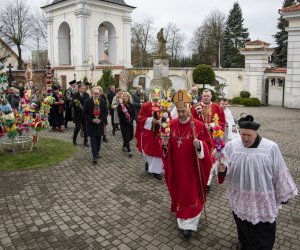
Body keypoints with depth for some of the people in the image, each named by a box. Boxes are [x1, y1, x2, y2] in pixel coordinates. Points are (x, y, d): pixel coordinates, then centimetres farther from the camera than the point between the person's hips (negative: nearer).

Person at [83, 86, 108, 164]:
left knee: (98, 138, 13)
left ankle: (97, 152, 31)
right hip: (91, 123, -3)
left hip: (100, 123, 3)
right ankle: (94, 156, -5)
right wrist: (92, 119, -16)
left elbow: (105, 112, 4)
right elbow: (84, 113, -6)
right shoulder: (87, 101, -7)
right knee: (93, 139, -5)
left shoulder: (102, 101, 1)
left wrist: (100, 119, -10)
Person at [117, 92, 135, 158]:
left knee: (129, 136, 10)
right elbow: (120, 115, -11)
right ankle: (129, 151, -5)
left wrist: (131, 120, -11)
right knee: (126, 137, -7)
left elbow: (133, 113, 5)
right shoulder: (120, 105, -6)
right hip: (123, 123, -4)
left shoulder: (131, 105, 6)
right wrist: (127, 121, -16)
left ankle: (124, 147, 33)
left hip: (130, 123, 4)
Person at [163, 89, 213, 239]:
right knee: (178, 191, 20)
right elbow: (167, 144, 7)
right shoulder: (171, 124, -1)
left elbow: (208, 144, -8)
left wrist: (199, 145, -28)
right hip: (176, 166, 4)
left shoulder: (199, 125, -12)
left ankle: (188, 224, 11)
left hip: (192, 167, -4)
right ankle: (181, 214, 44)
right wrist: (165, 144, -15)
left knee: (191, 193, 2)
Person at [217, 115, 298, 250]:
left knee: (263, 231, 9)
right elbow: (226, 168, -7)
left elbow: (279, 173, -6)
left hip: (263, 199, -2)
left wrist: (284, 194, 1)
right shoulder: (232, 145, -9)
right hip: (240, 198, 3)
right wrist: (222, 169, -30)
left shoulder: (271, 148, -14)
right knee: (242, 225, 24)